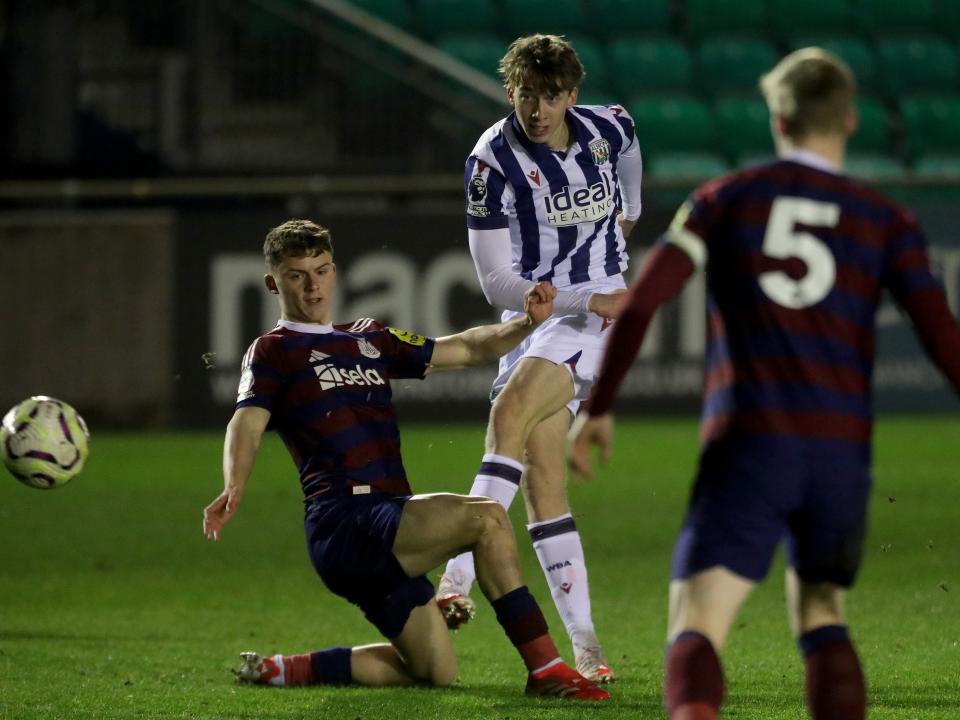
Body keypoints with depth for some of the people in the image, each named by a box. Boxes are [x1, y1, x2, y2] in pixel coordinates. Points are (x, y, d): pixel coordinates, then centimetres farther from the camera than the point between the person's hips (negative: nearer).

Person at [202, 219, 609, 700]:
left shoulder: (370, 341, 24)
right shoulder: (273, 352, 4)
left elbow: (465, 348, 23)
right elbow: (248, 422, -14)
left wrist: (527, 324, 4)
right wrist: (234, 489, -34)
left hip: (386, 532, 8)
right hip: (344, 521, -8)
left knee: (435, 671, 8)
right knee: (486, 517, -24)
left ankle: (283, 671, 19)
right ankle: (545, 669, -23)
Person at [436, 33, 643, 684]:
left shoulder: (609, 128, -2)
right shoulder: (493, 161, -10)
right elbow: (496, 282, -11)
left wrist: (630, 211, 44)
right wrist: (586, 298, -20)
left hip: (597, 310, -1)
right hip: (532, 315, 1)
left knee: (510, 412, -28)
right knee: (540, 476, -9)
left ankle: (458, 579, -37)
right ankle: (585, 644, -6)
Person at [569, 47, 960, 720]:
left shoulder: (725, 199, 10)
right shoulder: (887, 222, 11)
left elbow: (640, 301, 0)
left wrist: (597, 408, 8)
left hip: (746, 442, -2)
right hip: (842, 450, 2)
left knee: (696, 629, -10)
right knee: (821, 615, 25)